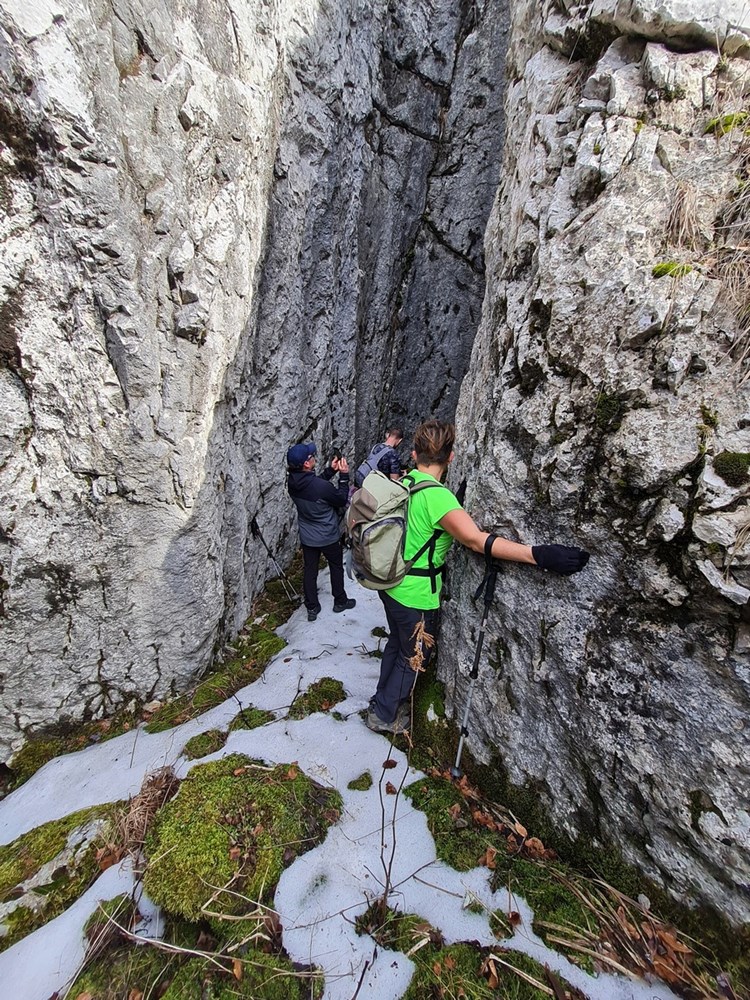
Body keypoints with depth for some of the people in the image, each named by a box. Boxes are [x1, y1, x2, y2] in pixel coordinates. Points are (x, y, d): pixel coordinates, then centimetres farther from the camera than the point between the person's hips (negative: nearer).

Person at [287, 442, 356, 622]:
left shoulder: (292, 482, -11)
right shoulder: (321, 486, -32)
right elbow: (342, 500, -16)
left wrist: (331, 470, 1)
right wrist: (344, 475, -13)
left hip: (307, 536, 5)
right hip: (328, 536, -5)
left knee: (309, 570, 16)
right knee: (336, 567, 18)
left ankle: (312, 608, 27)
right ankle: (340, 601, 35)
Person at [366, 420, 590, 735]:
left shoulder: (404, 482, -3)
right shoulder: (437, 496, -28)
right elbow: (475, 539, -39)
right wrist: (539, 554, -43)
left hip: (391, 581, 8)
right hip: (415, 593, -8)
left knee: (397, 642, 29)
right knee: (413, 656, 17)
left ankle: (383, 699, 50)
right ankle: (384, 715, 38)